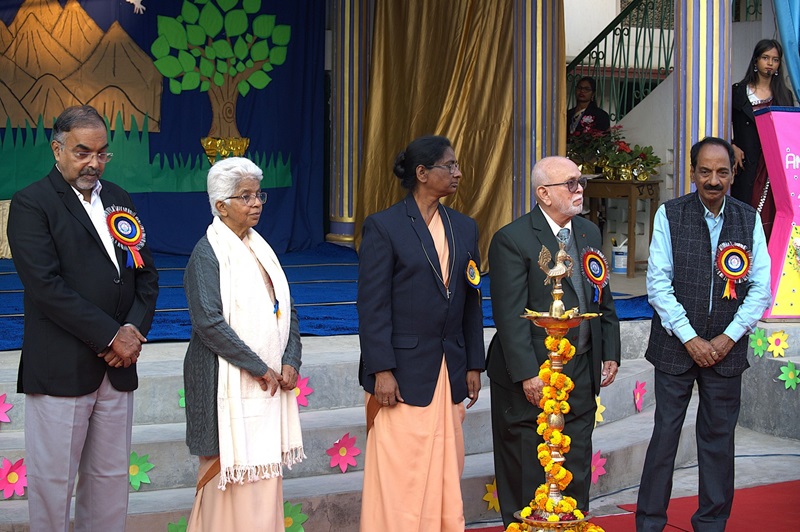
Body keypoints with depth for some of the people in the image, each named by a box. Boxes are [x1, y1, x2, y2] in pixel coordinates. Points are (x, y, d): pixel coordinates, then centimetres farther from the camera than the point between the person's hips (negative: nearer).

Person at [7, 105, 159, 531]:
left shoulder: (119, 201, 13)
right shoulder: (32, 203, -6)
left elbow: (146, 273, 13)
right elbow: (46, 286, -15)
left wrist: (135, 329, -5)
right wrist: (111, 336, -15)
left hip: (117, 364, 6)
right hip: (60, 368, -6)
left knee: (110, 478, 11)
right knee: (53, 480, 3)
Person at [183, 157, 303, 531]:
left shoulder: (260, 248, 13)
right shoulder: (207, 254, -10)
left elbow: (286, 309, 14)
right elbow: (209, 322, -19)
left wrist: (291, 361, -2)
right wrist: (261, 369, -17)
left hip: (269, 381, 7)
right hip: (230, 384, -7)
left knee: (265, 471, 9)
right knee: (233, 471, -3)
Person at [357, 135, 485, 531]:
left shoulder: (464, 228, 11)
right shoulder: (383, 227, -6)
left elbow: (471, 302, 13)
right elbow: (372, 305, -9)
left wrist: (473, 366, 10)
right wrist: (381, 370, -14)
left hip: (450, 374, 5)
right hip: (403, 373, -5)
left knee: (445, 473, 10)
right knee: (400, 475, -1)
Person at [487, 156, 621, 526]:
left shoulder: (589, 233, 10)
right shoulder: (512, 239, -13)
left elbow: (603, 299, 17)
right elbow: (510, 315, -17)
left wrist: (610, 353, 10)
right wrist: (528, 375, -21)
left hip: (581, 373, 7)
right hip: (531, 376, -6)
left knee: (577, 471, 15)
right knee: (527, 474, 5)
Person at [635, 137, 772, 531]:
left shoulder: (749, 220, 3)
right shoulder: (670, 215, -2)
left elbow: (760, 288, 2)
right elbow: (658, 283, -6)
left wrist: (727, 339, -7)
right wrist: (690, 339, -11)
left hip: (727, 348, 2)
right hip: (675, 346, -2)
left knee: (719, 439, 8)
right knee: (665, 435, 2)